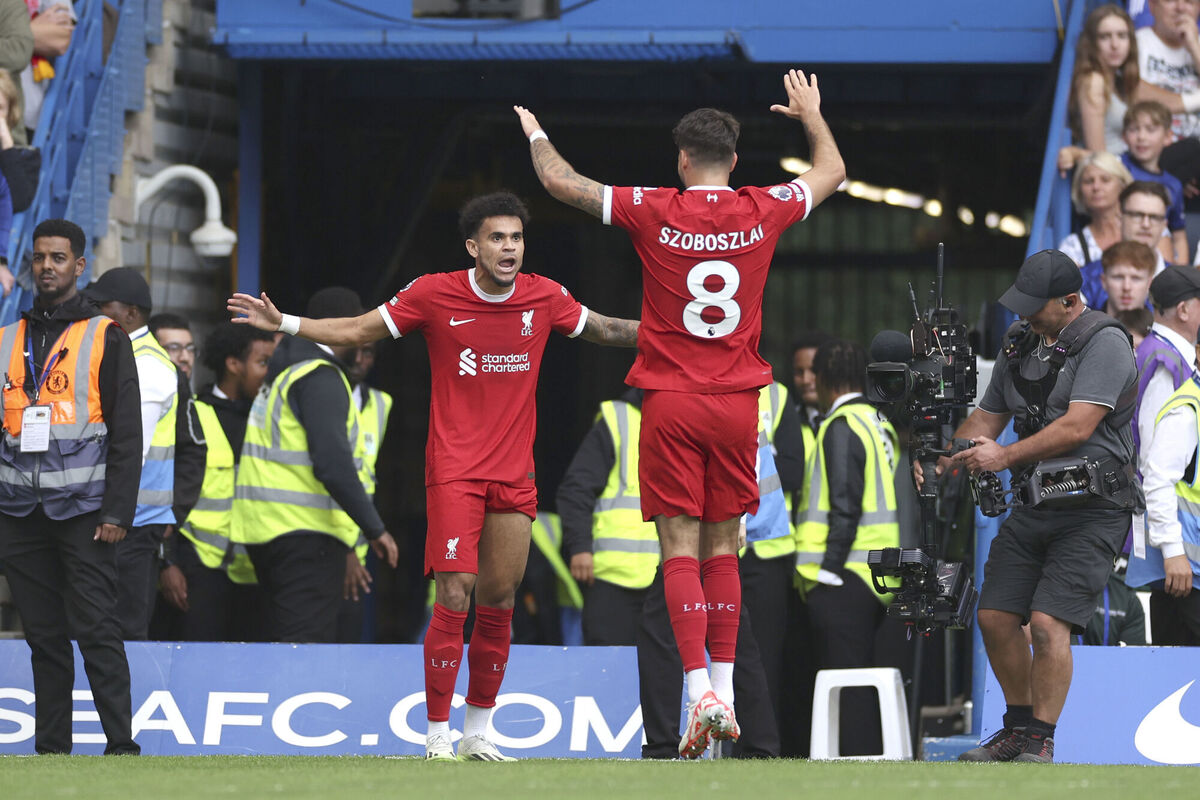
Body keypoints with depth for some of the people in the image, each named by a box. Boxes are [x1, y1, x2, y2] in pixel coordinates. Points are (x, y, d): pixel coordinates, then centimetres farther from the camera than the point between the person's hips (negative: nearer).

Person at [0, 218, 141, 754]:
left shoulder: (105, 337, 3)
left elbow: (127, 433, -1)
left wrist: (118, 512, -10)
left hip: (82, 508, -4)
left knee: (96, 630, -9)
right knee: (44, 636, 5)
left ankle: (121, 745, -9)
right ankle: (51, 747, 7)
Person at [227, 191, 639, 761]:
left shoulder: (544, 298, 2)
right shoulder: (434, 295, -6)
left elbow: (606, 330, 19)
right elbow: (356, 331, 2)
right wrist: (284, 324, -8)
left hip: (515, 474, 3)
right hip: (454, 471, -3)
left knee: (498, 602, 5)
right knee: (454, 596, -13)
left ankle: (478, 732, 17)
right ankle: (437, 735, -8)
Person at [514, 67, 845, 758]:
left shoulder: (656, 212, -7)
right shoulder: (762, 211, 0)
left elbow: (560, 182, 3)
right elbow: (832, 172, 20)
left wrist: (536, 133, 22)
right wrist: (812, 115, 38)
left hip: (671, 403, -2)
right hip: (738, 402, 3)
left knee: (681, 550, -3)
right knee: (722, 548, 10)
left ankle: (701, 692, -16)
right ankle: (725, 693, 7)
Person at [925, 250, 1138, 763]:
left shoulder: (1105, 344, -13)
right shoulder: (1020, 343, 12)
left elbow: (1078, 427, -22)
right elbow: (987, 417, 19)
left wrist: (1004, 456, -25)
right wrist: (942, 457, 1)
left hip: (1092, 509, -8)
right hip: (1033, 507, 8)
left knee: (1047, 622, -18)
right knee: (995, 616, 4)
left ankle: (1041, 742, -8)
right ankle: (1019, 728, 20)